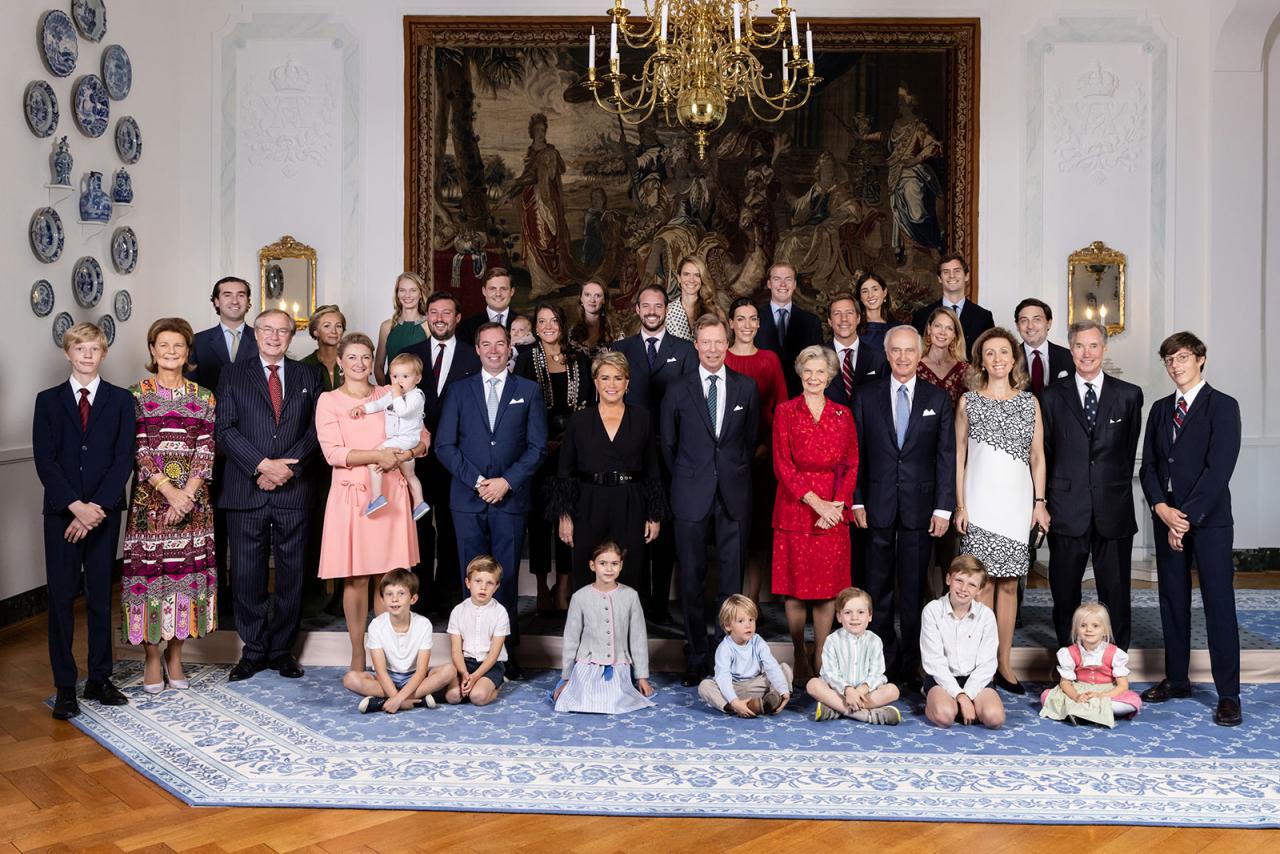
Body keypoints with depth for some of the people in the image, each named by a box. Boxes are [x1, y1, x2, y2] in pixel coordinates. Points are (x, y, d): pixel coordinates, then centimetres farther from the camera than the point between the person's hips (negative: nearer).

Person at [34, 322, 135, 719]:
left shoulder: (120, 400, 4)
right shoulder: (48, 400, 5)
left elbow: (124, 459, -3)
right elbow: (45, 460, -3)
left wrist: (98, 506, -13)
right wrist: (75, 505, -14)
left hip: (104, 511, 0)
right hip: (61, 512, 0)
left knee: (101, 596, 6)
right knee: (61, 597, 1)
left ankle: (99, 679, 16)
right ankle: (65, 686, 7)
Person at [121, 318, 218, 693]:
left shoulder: (203, 398, 8)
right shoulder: (136, 394, 2)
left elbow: (206, 451, 1)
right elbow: (137, 450, -5)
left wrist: (187, 493, -12)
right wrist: (169, 491, -15)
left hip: (193, 498, 2)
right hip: (150, 496, -2)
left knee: (189, 570, 4)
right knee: (149, 570, -1)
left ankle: (174, 655, 17)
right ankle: (152, 658, 12)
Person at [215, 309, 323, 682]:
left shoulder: (308, 377, 12)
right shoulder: (233, 375, 8)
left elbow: (315, 429, 4)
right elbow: (225, 429, -2)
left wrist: (286, 468, -10)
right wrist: (264, 465, -13)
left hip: (294, 490, 1)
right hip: (246, 492, -1)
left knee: (291, 573, 5)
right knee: (247, 574, 3)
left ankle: (282, 649, 17)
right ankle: (254, 650, 15)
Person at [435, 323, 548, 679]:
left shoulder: (529, 391, 8)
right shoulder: (460, 391, 10)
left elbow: (537, 446, 3)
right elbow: (444, 444, 4)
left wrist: (507, 482, -9)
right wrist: (476, 480, -7)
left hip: (510, 498, -1)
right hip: (468, 499, 1)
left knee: (506, 578, 0)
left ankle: (508, 652, 7)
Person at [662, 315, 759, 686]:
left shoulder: (747, 388, 5)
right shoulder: (678, 392, 3)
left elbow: (751, 438, 13)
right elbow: (667, 444, 10)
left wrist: (735, 474, 9)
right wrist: (686, 481, 8)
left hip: (734, 497, 1)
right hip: (692, 498, 0)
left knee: (732, 580, 4)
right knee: (692, 581, 4)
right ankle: (695, 659, 15)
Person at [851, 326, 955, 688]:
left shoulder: (938, 399, 4)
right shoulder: (867, 396, 5)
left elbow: (947, 456, 2)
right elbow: (856, 452, 5)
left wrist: (943, 507, -4)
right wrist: (856, 501, -1)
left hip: (920, 505, 0)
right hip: (878, 505, 0)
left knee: (913, 589, 5)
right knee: (878, 587, 6)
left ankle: (910, 665, 13)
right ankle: (883, 659, 16)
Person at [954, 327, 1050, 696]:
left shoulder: (1030, 402, 10)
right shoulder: (968, 401, 5)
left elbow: (1037, 456, 11)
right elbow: (959, 456, 4)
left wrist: (1040, 502, 5)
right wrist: (960, 505, -2)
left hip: (1016, 500, 2)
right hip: (980, 499, -2)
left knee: (1008, 583, 4)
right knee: (983, 582, -3)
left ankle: (1004, 664, 12)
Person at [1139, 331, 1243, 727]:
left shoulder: (1222, 406, -4)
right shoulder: (1160, 409, 13)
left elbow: (1219, 468, -12)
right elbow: (1148, 465, 10)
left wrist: (1187, 517, -15)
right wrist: (1162, 508, -6)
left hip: (1208, 518, -5)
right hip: (1166, 516, 6)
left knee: (1219, 603, -4)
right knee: (1172, 601, 10)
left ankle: (1228, 694, 1)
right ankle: (1176, 678, 21)